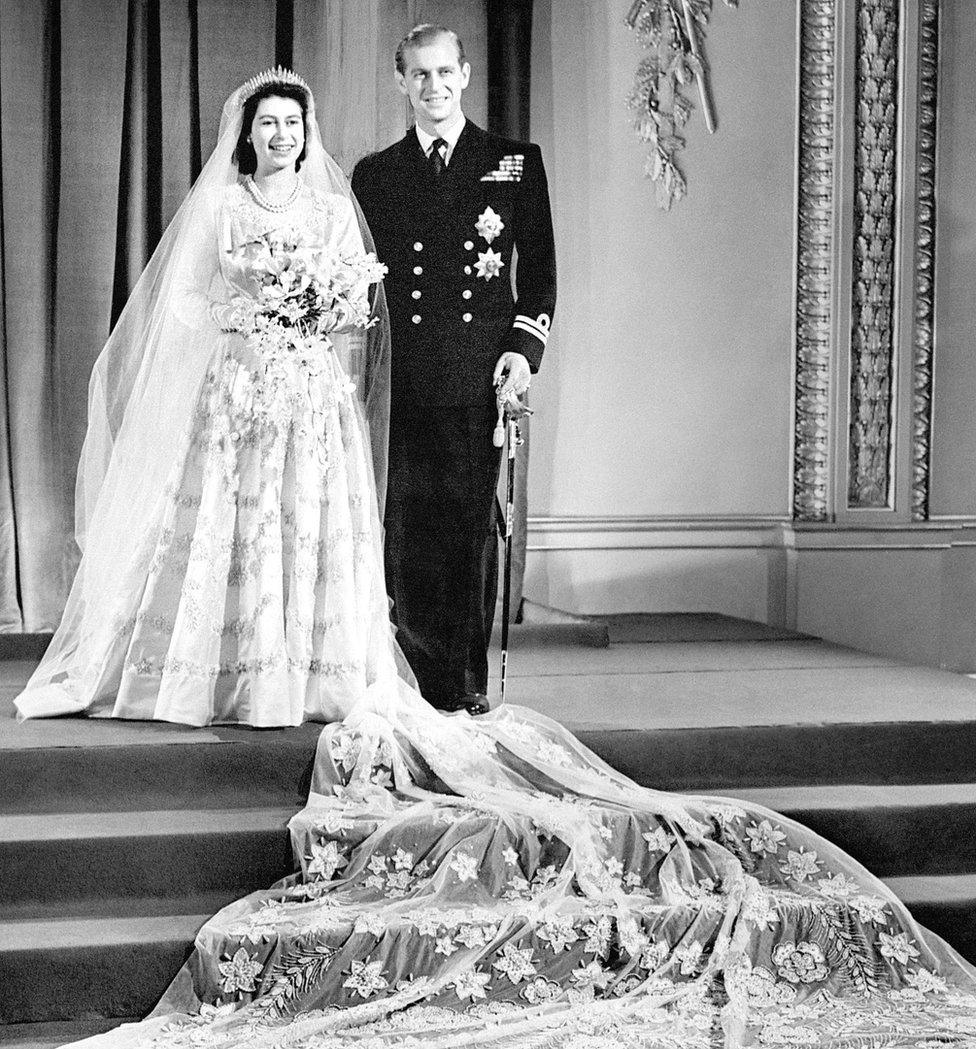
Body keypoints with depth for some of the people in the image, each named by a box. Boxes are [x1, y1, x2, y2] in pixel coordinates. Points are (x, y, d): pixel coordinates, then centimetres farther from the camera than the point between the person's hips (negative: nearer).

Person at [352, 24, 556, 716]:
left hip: (483, 376, -1)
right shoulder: (375, 174, 13)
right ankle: (422, 678, 6)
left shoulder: (516, 162, 10)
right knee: (406, 533, -2)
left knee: (473, 530, 1)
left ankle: (470, 680, 9)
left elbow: (540, 268, 9)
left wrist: (525, 348, -4)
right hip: (402, 382, 1)